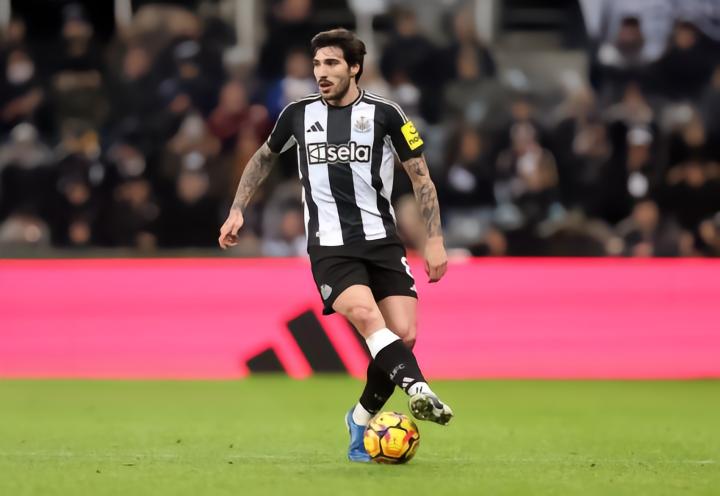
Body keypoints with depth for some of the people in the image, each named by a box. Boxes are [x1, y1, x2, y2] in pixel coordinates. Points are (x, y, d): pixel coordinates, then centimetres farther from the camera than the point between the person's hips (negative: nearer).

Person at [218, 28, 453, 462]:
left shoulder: (384, 114, 0)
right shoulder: (299, 114, 7)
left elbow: (421, 176, 5)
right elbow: (264, 158, 26)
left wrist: (435, 239, -2)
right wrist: (237, 210, 18)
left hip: (382, 242, 1)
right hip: (330, 247, 0)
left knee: (404, 336, -11)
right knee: (365, 314, -29)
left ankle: (361, 421, 10)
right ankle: (419, 390, -46)